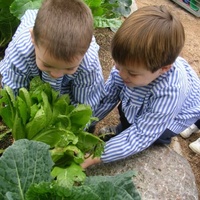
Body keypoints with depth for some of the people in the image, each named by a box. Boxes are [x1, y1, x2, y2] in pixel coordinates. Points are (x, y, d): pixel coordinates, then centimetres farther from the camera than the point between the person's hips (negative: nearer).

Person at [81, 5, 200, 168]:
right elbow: (107, 95, -20)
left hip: (173, 114, -5)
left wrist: (96, 156, -41)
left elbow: (142, 136, -39)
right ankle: (123, 132, 26)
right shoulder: (130, 62, -34)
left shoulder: (169, 91, -47)